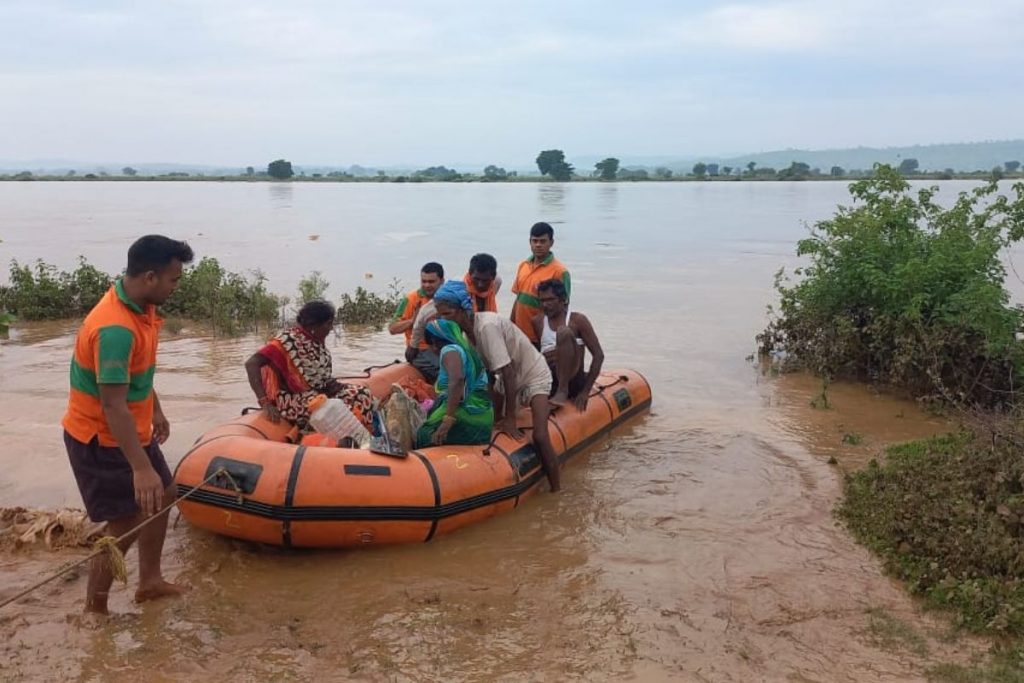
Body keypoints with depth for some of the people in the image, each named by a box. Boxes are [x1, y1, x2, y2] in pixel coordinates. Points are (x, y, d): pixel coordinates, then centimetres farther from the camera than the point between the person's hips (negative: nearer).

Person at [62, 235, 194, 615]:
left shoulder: (141, 306, -1)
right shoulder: (115, 329, -31)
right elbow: (113, 406, -34)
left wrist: (156, 412, 24)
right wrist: (141, 468, -36)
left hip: (132, 430, 10)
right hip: (101, 440, -10)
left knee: (162, 497, 20)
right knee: (127, 525, -2)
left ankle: (150, 582, 35)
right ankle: (94, 609, 16)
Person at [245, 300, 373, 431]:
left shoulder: (317, 340, 4)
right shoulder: (288, 341, -19)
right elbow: (251, 364, -26)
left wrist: (332, 383, 0)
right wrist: (265, 403, -31)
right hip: (291, 399, -8)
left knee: (362, 394, -10)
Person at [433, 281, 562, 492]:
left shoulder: (487, 326, -33)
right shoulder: (466, 327, -9)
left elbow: (508, 373, -31)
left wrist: (510, 418, -26)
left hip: (534, 376, -8)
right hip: (506, 379, 9)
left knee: (539, 437, -19)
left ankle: (556, 491, -7)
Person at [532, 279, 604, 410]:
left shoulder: (577, 320, 3)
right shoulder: (537, 322, 14)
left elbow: (598, 355, -3)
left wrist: (586, 392, -9)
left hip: (573, 380, -3)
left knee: (564, 331, -25)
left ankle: (563, 391, -26)